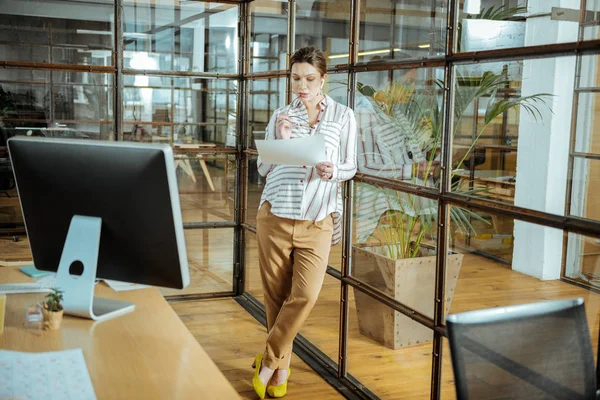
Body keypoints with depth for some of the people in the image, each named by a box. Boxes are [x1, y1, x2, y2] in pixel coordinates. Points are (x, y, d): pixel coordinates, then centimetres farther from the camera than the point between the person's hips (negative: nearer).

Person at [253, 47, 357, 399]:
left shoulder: (344, 116, 4)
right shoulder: (281, 116, 8)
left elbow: (351, 167, 7)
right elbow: (264, 169, 8)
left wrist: (332, 171, -14)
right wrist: (281, 141, -9)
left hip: (317, 221, -1)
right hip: (276, 215, 2)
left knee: (305, 295, -12)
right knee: (276, 294, 6)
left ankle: (268, 363, 8)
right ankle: (281, 367, 24)